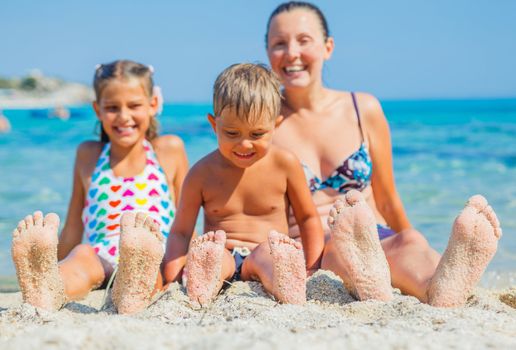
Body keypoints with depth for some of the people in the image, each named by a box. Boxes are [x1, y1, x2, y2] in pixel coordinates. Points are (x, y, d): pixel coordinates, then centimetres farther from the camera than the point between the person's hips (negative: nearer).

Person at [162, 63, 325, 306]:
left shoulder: (284, 164, 3)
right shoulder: (203, 173, 2)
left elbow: (307, 218, 12)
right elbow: (181, 231, 5)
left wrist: (311, 271, 2)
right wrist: (171, 278, -11)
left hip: (266, 257, 0)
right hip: (221, 258, 0)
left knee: (267, 253, -36)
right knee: (207, 250, -35)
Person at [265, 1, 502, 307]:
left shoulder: (364, 110, 10)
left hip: (376, 240, 2)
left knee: (410, 244, -32)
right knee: (336, 244, -36)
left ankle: (440, 289, -64)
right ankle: (368, 284, -68)